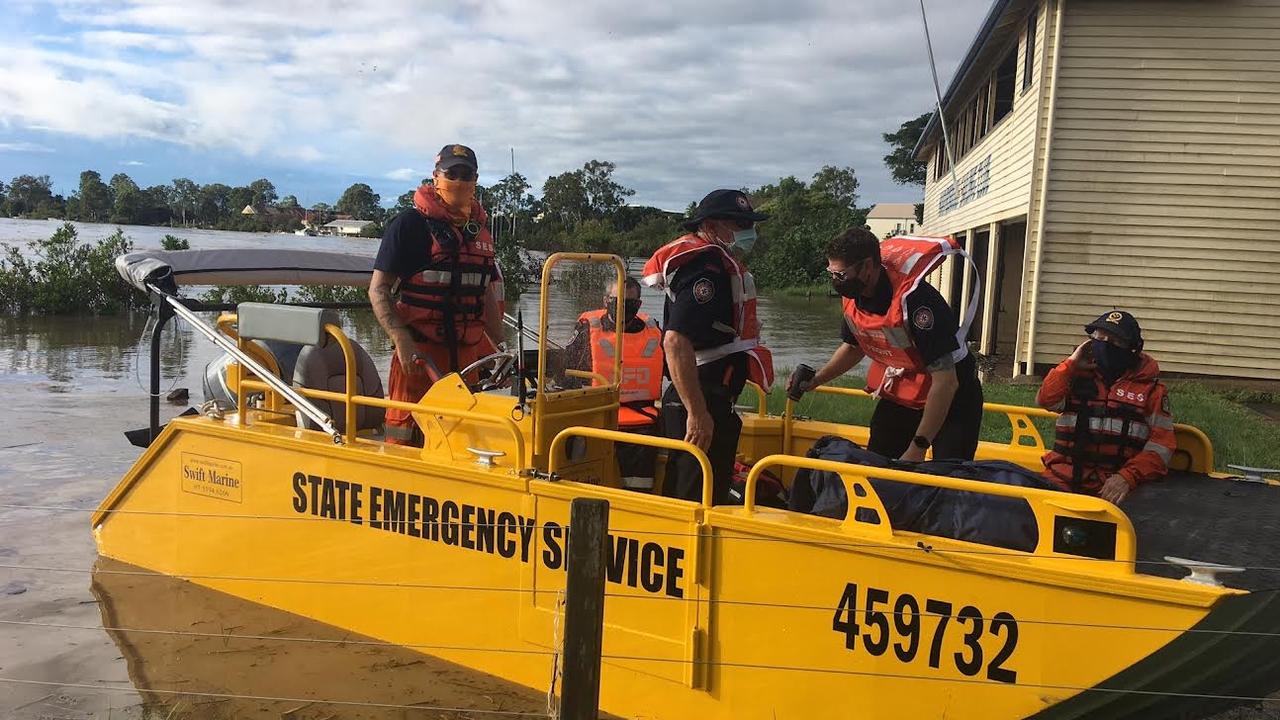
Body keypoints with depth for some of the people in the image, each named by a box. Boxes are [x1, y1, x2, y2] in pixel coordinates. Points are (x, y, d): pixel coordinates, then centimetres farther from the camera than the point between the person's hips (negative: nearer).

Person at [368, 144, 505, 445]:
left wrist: (499, 347, 18)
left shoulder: (480, 229, 15)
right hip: (421, 351, -6)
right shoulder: (410, 224, -4)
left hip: (472, 348, 6)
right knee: (407, 437, -5)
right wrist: (402, 340, -19)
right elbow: (378, 289, -6)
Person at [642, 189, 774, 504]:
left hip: (709, 401, 11)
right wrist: (698, 413, -28)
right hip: (701, 406, -11)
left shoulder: (713, 263, 18)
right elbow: (676, 341, -28)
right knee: (697, 502, -6)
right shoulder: (707, 267, -16)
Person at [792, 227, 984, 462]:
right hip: (898, 396, 7)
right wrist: (815, 380, 0)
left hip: (951, 400, -7)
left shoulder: (913, 299, -32)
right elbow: (853, 347, 14)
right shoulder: (852, 296, -9)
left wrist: (918, 446, -28)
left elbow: (946, 382, -30)